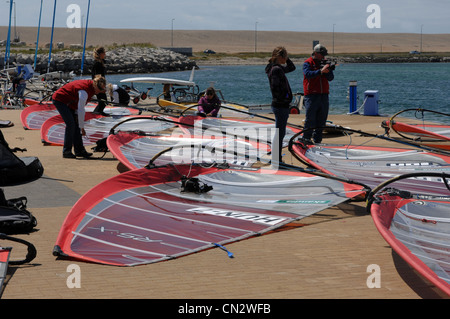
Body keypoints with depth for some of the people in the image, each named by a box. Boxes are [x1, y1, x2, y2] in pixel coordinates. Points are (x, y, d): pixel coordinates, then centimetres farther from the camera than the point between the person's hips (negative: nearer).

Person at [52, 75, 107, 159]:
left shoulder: (90, 86, -3)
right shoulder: (84, 90, -32)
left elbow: (80, 105, 8)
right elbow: (81, 110, -29)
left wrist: (76, 114, -3)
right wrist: (82, 128, -24)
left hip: (68, 102, 10)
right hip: (59, 100, -10)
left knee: (76, 124, 3)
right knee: (70, 124, -17)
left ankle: (79, 150, 4)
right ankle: (66, 151, -12)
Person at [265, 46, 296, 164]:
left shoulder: (278, 68, 12)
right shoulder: (276, 69, -17)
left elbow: (291, 68, 29)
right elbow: (275, 89, -25)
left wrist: (286, 59, 14)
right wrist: (283, 98, -15)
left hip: (282, 106, 10)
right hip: (280, 106, -10)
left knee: (279, 134, 15)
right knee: (279, 134, -5)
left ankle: (276, 159, 22)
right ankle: (276, 160, 0)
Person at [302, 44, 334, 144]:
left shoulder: (324, 63, 15)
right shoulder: (308, 63, 0)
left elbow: (330, 78, 10)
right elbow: (308, 74, -19)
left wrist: (328, 69, -8)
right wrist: (321, 71, -28)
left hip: (324, 95, 6)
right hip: (311, 95, -6)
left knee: (322, 120, 6)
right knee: (310, 119, -6)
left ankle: (317, 139, 12)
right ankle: (306, 138, 1)